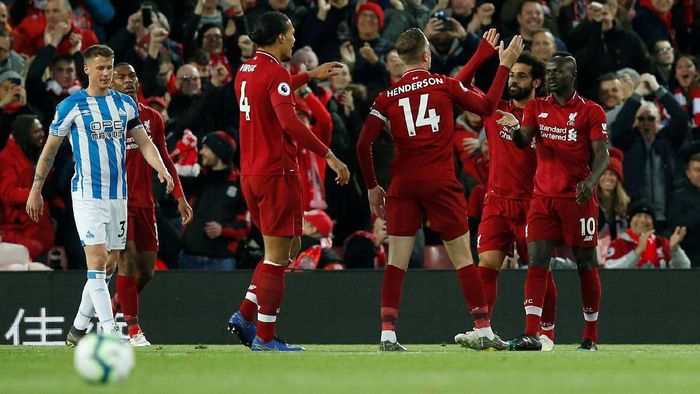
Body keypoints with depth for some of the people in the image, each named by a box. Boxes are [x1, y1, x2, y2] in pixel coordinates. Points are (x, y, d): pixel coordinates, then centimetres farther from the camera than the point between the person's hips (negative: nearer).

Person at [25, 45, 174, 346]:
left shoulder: (125, 104, 10)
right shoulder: (71, 106, -3)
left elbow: (144, 143, 10)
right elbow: (49, 150, 4)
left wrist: (162, 169, -8)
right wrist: (35, 191, 5)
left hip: (118, 194, 5)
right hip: (87, 194, -5)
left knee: (109, 264, 7)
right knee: (98, 259, -16)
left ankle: (78, 328, 20)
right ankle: (109, 330, -21)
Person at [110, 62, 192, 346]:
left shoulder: (152, 118, 12)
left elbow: (164, 160, 18)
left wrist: (180, 197, 12)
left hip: (144, 202, 5)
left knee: (146, 271, 4)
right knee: (128, 261, -17)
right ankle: (133, 329, -13)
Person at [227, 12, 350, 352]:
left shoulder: (246, 70, 13)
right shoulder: (275, 73, -15)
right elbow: (290, 123, -27)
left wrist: (310, 75, 44)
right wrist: (329, 155, -26)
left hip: (251, 175, 9)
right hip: (277, 173, -9)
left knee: (288, 248, 19)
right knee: (277, 256, -3)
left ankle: (245, 315, 10)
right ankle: (265, 337, -3)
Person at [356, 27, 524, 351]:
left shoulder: (388, 96, 5)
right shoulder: (444, 85, 1)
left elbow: (363, 144, 1)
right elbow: (487, 106, 11)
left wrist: (372, 187, 11)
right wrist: (504, 65, 21)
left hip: (403, 187, 2)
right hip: (441, 184, -2)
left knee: (396, 262, 3)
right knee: (463, 258, 4)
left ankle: (387, 336, -5)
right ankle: (483, 332, 4)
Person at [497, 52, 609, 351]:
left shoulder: (591, 112, 1)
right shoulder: (536, 108, 11)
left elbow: (602, 154, -5)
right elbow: (523, 141, -2)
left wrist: (591, 181, -24)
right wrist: (516, 129, -26)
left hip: (578, 197, -3)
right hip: (543, 197, 3)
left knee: (586, 264, 4)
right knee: (537, 261, -8)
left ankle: (591, 335, 14)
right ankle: (531, 335, -14)